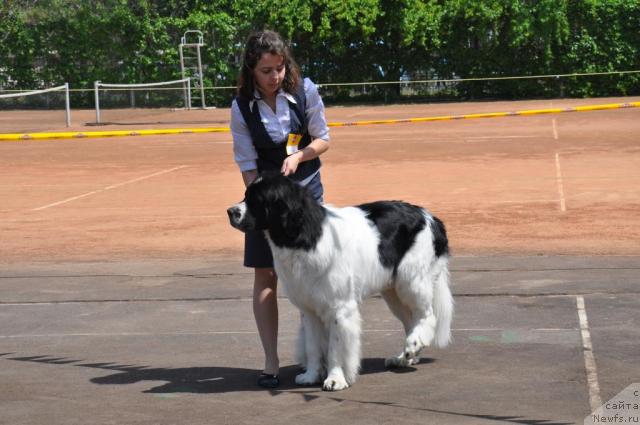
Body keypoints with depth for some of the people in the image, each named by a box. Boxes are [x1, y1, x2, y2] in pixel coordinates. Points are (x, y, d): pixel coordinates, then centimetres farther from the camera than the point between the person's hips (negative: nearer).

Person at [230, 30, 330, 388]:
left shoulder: (305, 90, -11)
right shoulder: (242, 107, -12)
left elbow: (323, 139, -2)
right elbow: (247, 164, -9)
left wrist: (298, 156, -20)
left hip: (307, 187, 0)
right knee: (266, 275, -3)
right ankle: (271, 362, 1)